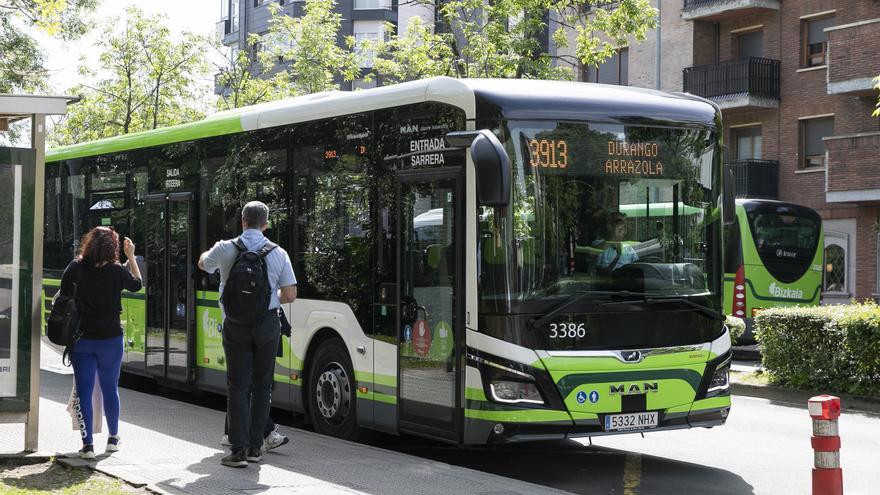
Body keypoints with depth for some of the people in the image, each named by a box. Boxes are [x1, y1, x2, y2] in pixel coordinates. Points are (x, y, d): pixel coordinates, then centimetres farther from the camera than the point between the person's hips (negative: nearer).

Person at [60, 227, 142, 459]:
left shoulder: (76, 267, -6)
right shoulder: (117, 271, -8)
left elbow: (64, 295, -5)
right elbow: (137, 284, 10)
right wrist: (131, 257, 18)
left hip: (81, 338, 0)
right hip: (110, 337, 0)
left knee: (84, 391, 3)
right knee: (110, 389, 16)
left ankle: (87, 444, -1)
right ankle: (113, 438, 28)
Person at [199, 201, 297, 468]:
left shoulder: (225, 249, -6)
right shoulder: (278, 253, -5)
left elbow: (203, 264, 17)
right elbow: (289, 295, -4)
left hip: (236, 325, -1)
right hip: (267, 324, 1)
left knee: (238, 386, 1)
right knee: (262, 385, 11)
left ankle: (239, 451, -4)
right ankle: (255, 447, 14)